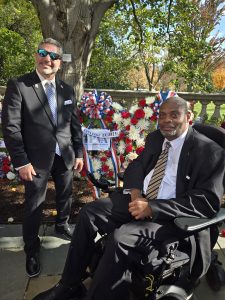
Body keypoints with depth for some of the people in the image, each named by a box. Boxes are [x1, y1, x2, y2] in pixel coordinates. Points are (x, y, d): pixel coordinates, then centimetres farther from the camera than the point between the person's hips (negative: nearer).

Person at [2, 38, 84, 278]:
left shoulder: (67, 90, 5)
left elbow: (75, 124, 9)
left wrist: (79, 153, 7)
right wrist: (21, 162, -15)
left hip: (65, 156, 5)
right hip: (37, 159, -4)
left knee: (65, 197, 21)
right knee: (34, 206, 8)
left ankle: (62, 226, 49)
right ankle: (31, 250, 29)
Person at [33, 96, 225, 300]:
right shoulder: (155, 138, 10)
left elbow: (208, 202, -18)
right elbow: (136, 165, 17)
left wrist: (151, 207, -25)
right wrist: (135, 191, -8)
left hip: (171, 217, -6)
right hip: (139, 199, 7)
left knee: (122, 238, -30)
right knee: (89, 213, -8)